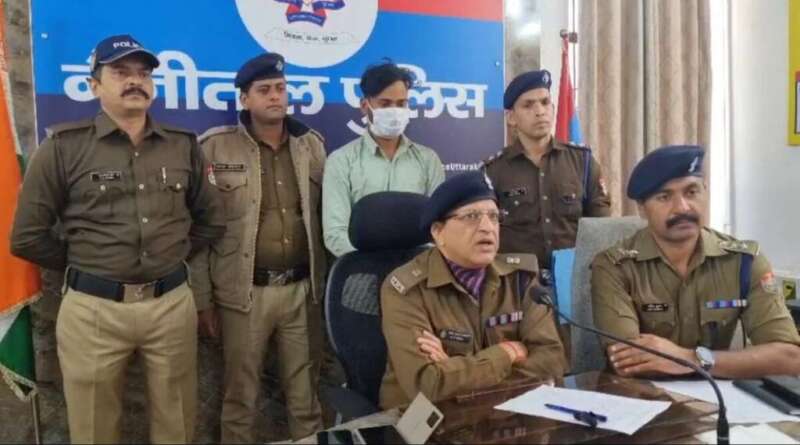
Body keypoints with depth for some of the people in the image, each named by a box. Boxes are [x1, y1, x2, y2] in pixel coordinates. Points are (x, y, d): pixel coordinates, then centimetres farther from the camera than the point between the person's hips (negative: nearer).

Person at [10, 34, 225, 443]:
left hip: (173, 303, 3)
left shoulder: (183, 145, 6)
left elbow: (211, 220, 15)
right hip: (93, 309, -2)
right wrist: (82, 267, 4)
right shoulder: (63, 147, -3)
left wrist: (174, 256, 7)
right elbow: (27, 237, -1)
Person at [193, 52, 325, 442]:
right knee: (241, 395, 11)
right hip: (245, 292, -2)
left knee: (305, 395, 13)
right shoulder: (216, 147, -4)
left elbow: (325, 218, 10)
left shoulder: (312, 144, 7)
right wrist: (203, 297, -5)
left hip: (302, 289, 3)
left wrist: (325, 283, 7)